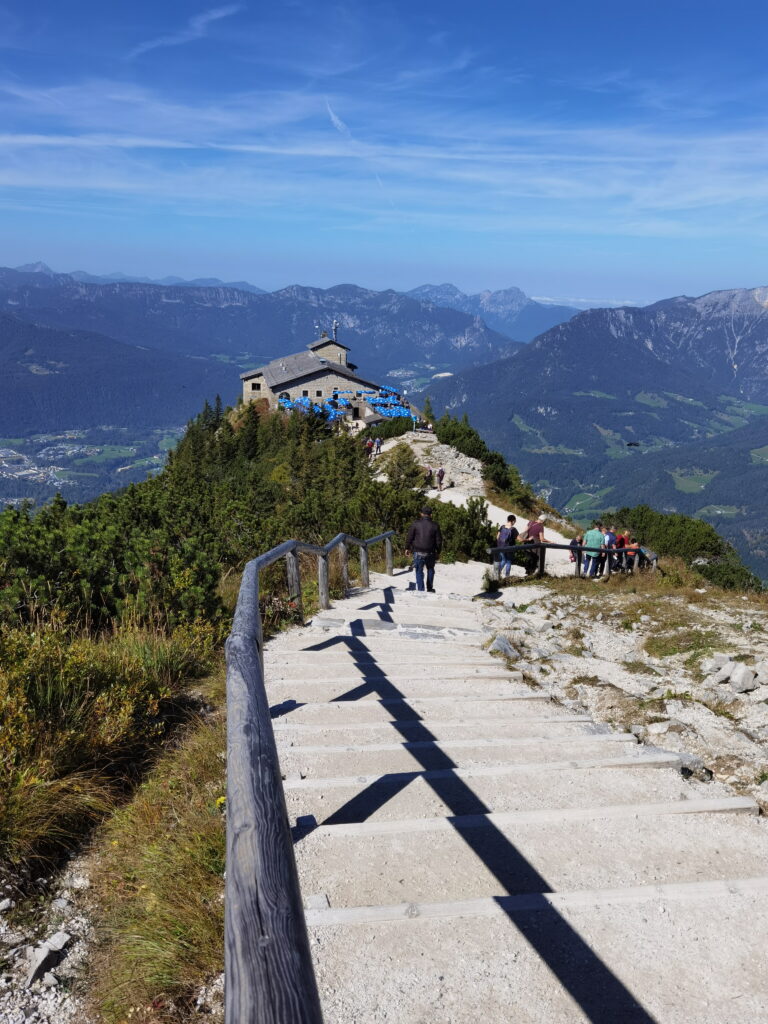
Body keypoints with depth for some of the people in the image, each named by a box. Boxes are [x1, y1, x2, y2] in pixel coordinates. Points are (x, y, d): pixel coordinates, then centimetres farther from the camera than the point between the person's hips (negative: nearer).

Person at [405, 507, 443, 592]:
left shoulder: (415, 524, -4)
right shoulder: (435, 526, -1)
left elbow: (409, 537, -1)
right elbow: (439, 540, 3)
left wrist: (407, 548, 13)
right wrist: (438, 552, 15)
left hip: (418, 552, -1)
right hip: (431, 553, 2)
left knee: (419, 571, 6)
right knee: (430, 570, 22)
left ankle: (420, 590, 1)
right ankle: (430, 589, 26)